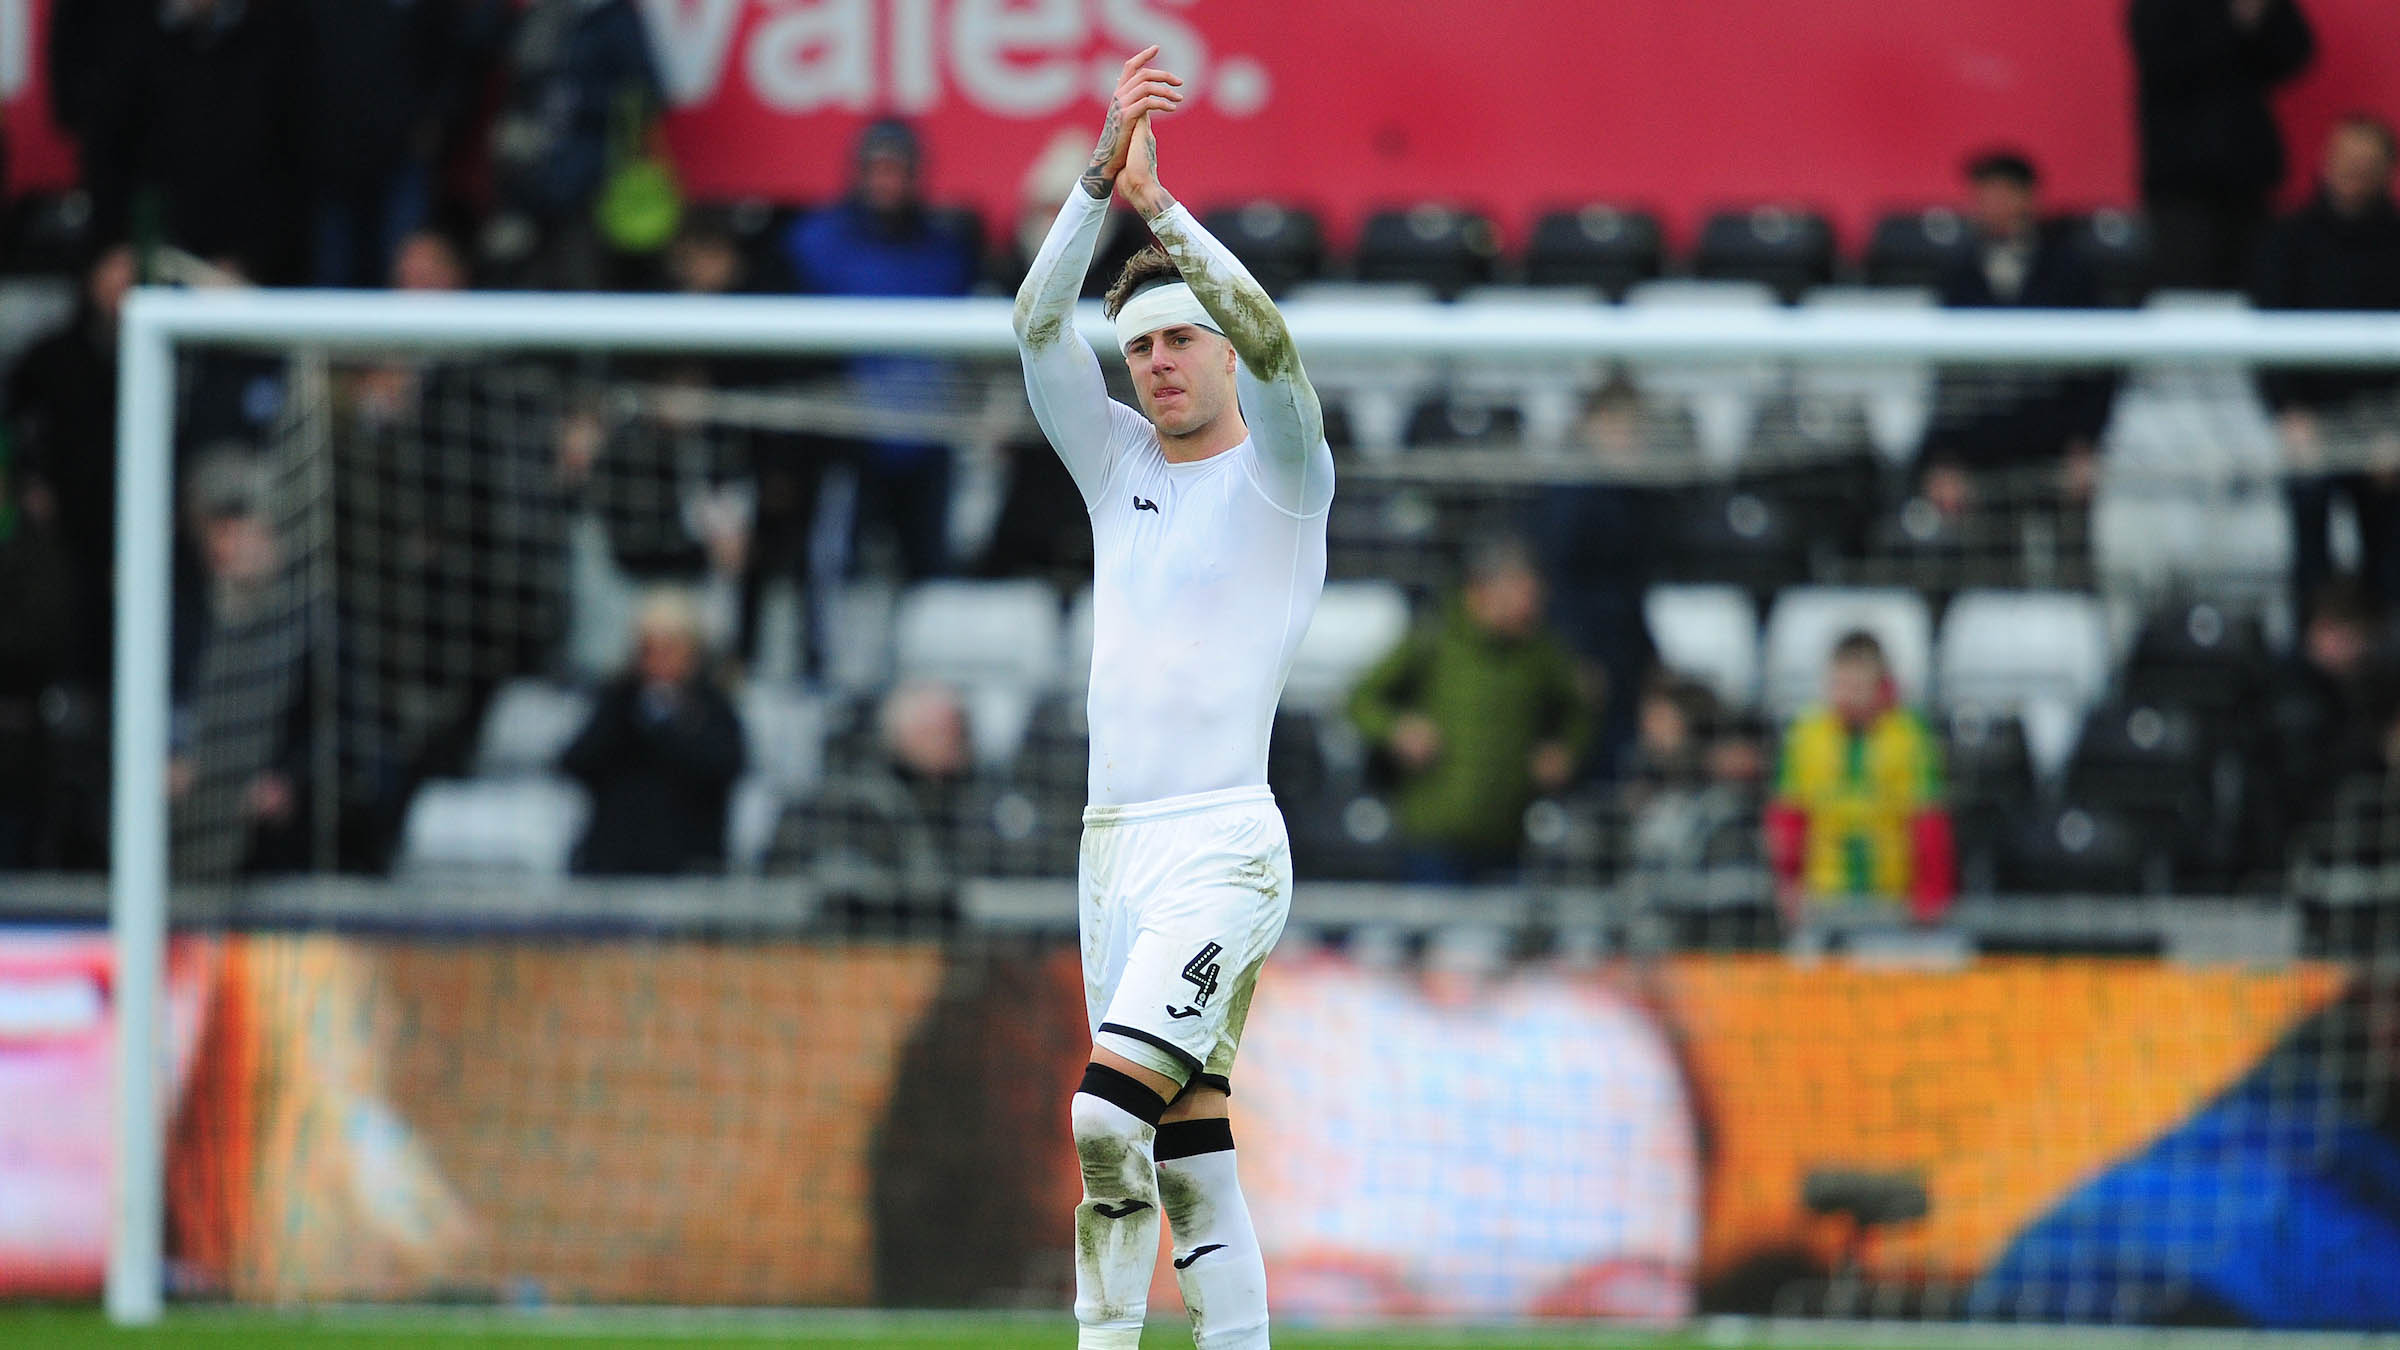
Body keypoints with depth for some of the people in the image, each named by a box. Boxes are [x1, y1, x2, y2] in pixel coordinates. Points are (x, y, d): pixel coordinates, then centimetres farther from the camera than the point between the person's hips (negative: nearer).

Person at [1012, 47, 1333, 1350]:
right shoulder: (1117, 462, 16)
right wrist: (1101, 177, -11)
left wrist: (1161, 202, -23)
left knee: (1110, 1106, -22)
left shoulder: (1280, 475, 1)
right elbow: (1037, 323, 3)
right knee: (1188, 1144, 5)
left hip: (1224, 842, -7)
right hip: (1113, 845, 7)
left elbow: (1270, 343, -18)